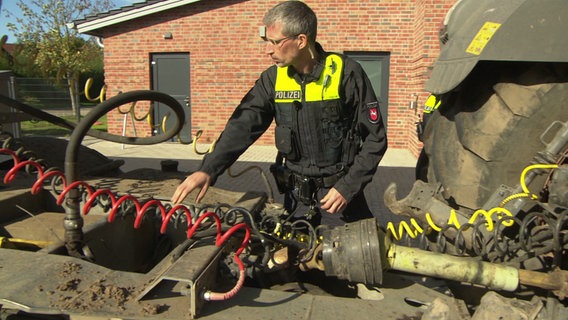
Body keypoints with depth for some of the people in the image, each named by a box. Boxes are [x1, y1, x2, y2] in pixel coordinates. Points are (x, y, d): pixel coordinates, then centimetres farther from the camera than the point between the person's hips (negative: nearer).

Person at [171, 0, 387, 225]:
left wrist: (348, 188, -15)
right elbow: (242, 127, -8)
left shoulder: (346, 73, -14)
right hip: (295, 193, 3)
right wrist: (208, 170, -21)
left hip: (341, 189, -3)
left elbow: (375, 138, -9)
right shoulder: (273, 78, -2)